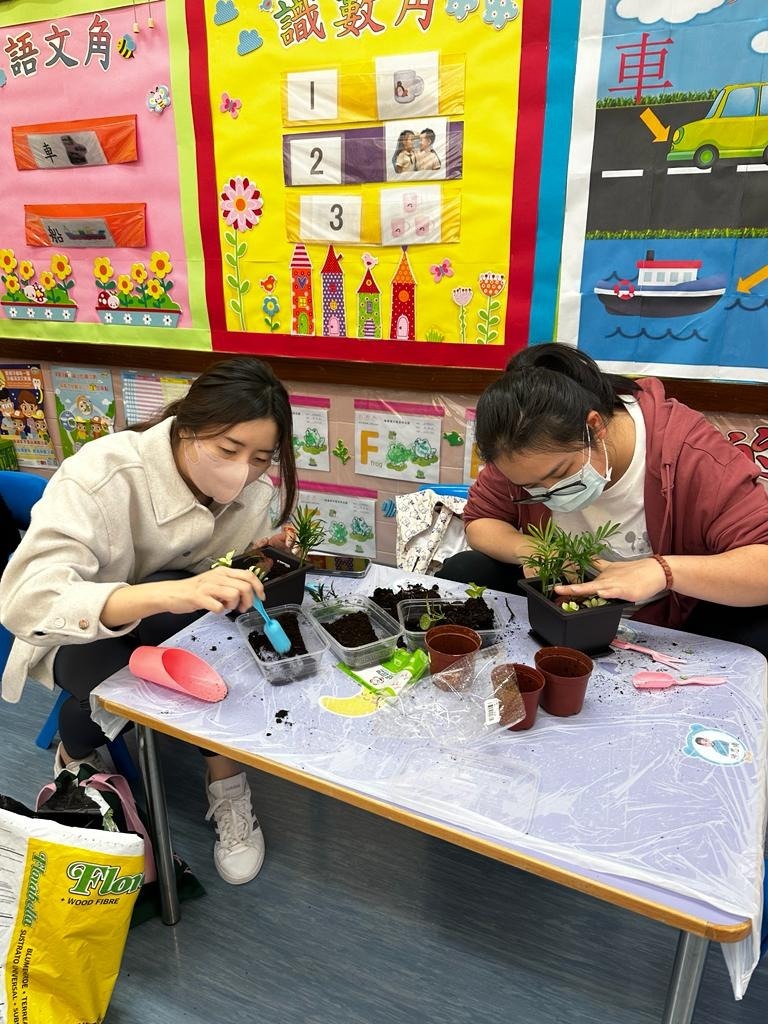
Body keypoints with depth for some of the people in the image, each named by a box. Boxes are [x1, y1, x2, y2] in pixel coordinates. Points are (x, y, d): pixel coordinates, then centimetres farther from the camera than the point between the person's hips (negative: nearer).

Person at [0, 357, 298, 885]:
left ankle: (226, 790, -15)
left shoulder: (254, 488, -17)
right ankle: (75, 753, 5)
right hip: (76, 633, -2)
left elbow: (219, 587, -2)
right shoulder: (102, 475, -32)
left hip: (179, 627, 2)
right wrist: (167, 594, -58)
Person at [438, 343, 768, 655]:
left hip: (670, 624, -2)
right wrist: (527, 549, -27)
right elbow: (480, 521, -6)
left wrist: (663, 571, -47)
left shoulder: (690, 451, -30)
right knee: (461, 573, -13)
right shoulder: (523, 454, -18)